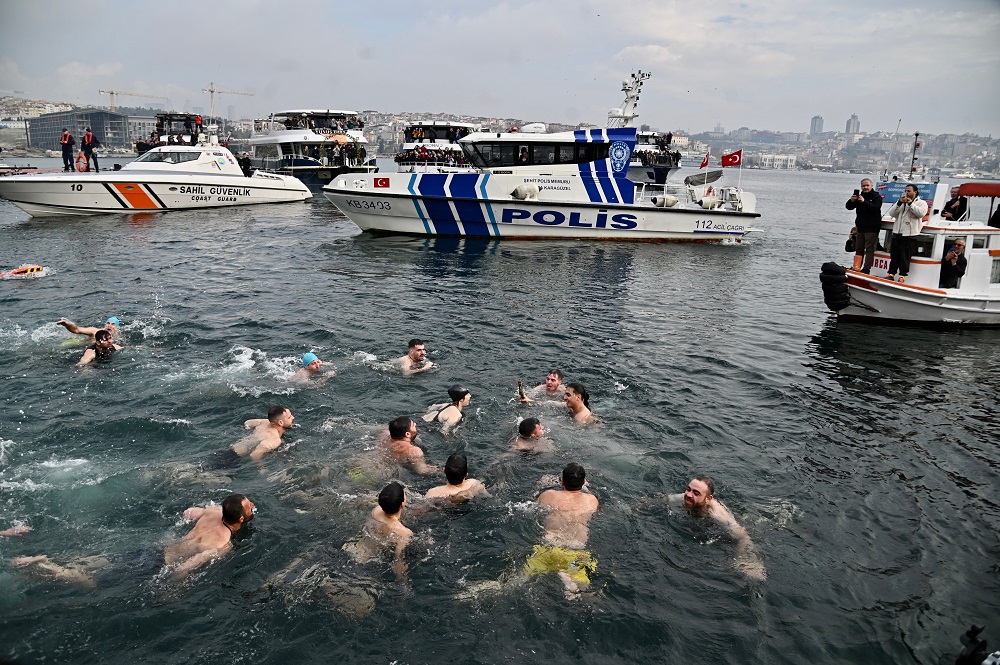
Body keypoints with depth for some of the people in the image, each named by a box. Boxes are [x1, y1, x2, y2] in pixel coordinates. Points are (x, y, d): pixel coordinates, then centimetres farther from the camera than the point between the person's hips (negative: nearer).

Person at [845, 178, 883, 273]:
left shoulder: (877, 197, -4)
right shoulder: (859, 196, 13)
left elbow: (876, 208, -22)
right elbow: (848, 207, 6)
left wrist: (864, 202, -32)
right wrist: (851, 201, -15)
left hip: (872, 228, -7)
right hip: (860, 228, 7)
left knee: (869, 249, -9)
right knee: (859, 249, 11)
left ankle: (866, 269, -12)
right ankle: (856, 268, 18)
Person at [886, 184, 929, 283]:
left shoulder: (921, 203, 5)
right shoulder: (900, 202, 18)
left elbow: (921, 213, -16)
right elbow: (891, 213, 4)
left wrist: (910, 204, -14)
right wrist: (899, 203, -9)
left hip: (909, 234, -5)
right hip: (897, 232, 5)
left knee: (905, 256, -2)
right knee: (894, 255, 6)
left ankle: (902, 275, 3)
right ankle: (891, 274, 11)